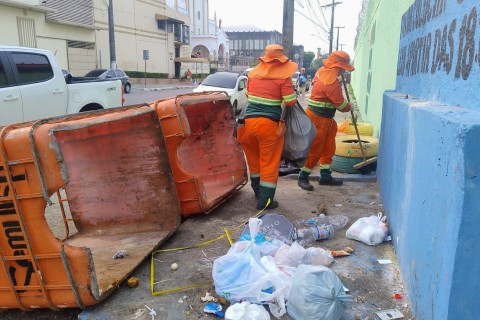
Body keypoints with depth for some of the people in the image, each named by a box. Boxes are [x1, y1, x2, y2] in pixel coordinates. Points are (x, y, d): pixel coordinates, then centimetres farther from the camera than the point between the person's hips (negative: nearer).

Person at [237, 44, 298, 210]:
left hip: (249, 120, 5)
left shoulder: (253, 72, 10)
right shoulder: (283, 76, -7)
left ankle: (258, 192, 36)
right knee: (269, 163, 5)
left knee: (254, 159, 19)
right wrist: (295, 94, 12)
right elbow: (290, 102, -8)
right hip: (269, 124, -5)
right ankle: (265, 200, 8)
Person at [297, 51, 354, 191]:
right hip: (318, 119, -10)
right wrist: (350, 106, 6)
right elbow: (342, 105, -15)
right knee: (315, 150, -1)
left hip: (324, 118, 10)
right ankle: (302, 177, 11)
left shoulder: (322, 71, 5)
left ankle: (325, 176, 25)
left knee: (328, 148, 16)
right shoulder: (332, 83, -24)